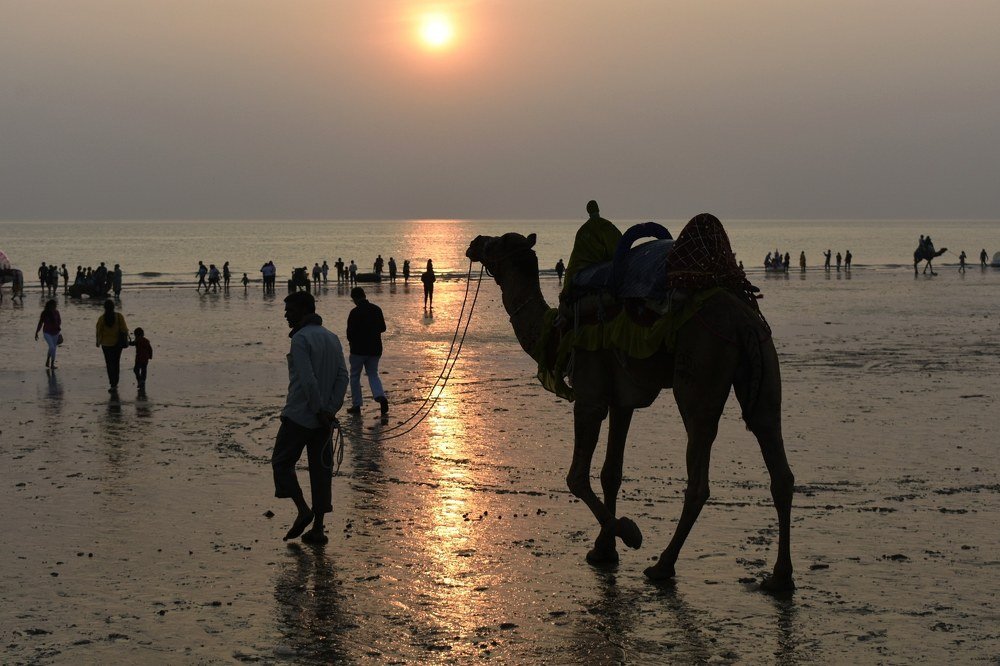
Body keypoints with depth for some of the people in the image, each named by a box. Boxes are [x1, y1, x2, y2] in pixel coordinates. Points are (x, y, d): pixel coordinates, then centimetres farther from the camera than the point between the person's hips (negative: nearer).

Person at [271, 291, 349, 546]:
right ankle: (318, 528, 8)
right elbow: (343, 376, 5)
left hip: (299, 416, -7)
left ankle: (303, 510, -5)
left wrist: (319, 410, -16)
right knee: (321, 469, 8)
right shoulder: (332, 338, 12)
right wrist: (331, 410, -2)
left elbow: (308, 380, -21)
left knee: (282, 462, 8)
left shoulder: (300, 339, -12)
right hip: (324, 419, 7)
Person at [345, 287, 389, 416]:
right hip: (375, 349, 5)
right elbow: (383, 328, 10)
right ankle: (380, 396, -11)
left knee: (355, 376, 11)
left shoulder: (355, 312, -16)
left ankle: (356, 405, 13)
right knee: (373, 375, 15)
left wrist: (351, 343, 8)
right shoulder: (376, 309, 1)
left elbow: (350, 333, -13)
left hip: (358, 349, -5)